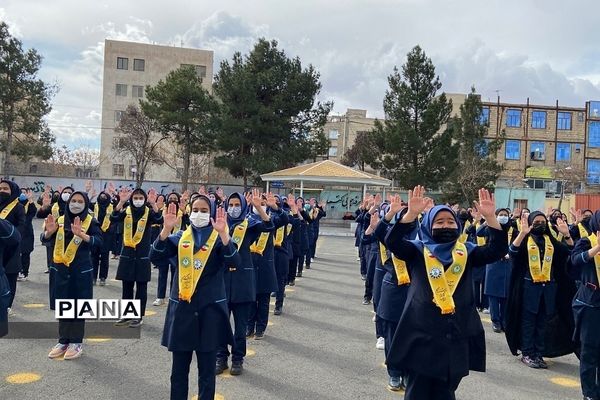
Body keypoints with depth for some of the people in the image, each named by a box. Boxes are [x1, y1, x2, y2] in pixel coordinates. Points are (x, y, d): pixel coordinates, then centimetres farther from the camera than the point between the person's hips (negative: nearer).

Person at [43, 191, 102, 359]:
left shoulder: (90, 221, -5)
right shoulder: (60, 220, 6)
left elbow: (98, 241, -18)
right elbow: (45, 239, 2)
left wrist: (82, 235, -36)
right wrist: (49, 231, -20)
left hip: (81, 271, -4)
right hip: (61, 270, 4)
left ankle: (76, 342, 13)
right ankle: (63, 341, 22)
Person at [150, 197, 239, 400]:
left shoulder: (219, 238, -1)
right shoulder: (180, 237, 6)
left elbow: (234, 261, -20)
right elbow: (155, 257, -8)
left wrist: (223, 233, -32)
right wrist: (166, 229, -20)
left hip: (210, 307, -2)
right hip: (181, 306, 3)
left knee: (207, 370, 7)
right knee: (179, 368, 12)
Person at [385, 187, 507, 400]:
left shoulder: (466, 252, 8)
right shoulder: (418, 250, 1)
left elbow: (498, 249, -6)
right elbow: (392, 241, -17)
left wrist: (490, 217, -21)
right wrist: (411, 213, -30)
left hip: (456, 334, 3)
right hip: (422, 333, -2)